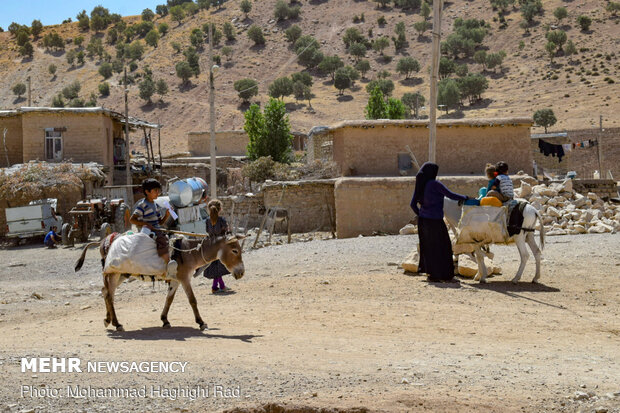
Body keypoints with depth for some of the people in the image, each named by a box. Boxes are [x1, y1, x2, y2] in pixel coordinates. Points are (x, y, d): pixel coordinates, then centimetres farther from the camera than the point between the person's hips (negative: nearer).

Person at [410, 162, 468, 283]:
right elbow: (451, 195, -11)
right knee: (442, 247, 2)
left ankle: (432, 274, 18)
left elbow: (413, 204, 10)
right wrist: (465, 198, 3)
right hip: (435, 220, -7)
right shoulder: (435, 184, -13)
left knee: (428, 247, 14)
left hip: (423, 220, 7)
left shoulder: (420, 186, 7)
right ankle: (444, 276, 6)